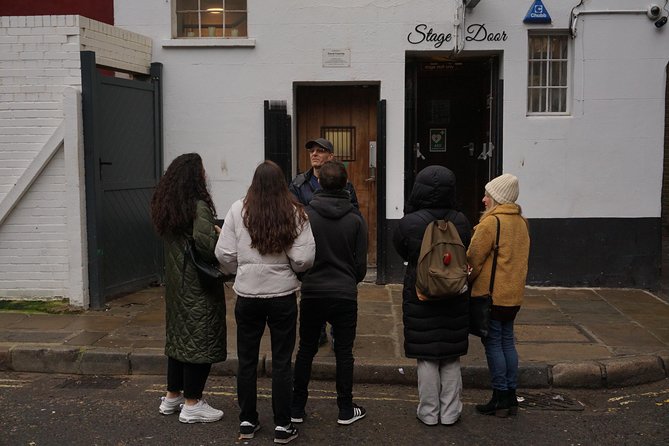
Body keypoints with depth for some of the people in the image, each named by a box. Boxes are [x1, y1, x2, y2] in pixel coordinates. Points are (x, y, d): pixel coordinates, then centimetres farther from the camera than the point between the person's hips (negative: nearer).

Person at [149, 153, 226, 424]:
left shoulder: (165, 205, 8)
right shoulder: (198, 206, -19)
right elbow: (205, 242, -29)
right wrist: (218, 234, -8)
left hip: (175, 282, 9)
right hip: (198, 284, -9)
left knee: (179, 335, 18)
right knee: (200, 338, 1)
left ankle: (172, 397, 28)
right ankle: (192, 404, 8)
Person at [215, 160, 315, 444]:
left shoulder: (238, 210, -8)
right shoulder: (295, 213, -9)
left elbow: (224, 254, -7)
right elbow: (304, 259, -12)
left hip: (247, 296, 1)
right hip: (283, 295, -1)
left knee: (247, 360, 15)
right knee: (281, 362, 11)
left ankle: (247, 421, 27)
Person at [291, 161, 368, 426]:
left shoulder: (305, 215, -8)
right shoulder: (356, 219, -5)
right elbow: (361, 263, 0)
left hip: (312, 293, 0)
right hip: (345, 294, 0)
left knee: (305, 351, 12)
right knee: (344, 353, 9)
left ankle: (297, 408, 19)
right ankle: (346, 410, 17)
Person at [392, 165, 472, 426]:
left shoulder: (409, 223, -16)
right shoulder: (461, 222, -7)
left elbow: (400, 249, 2)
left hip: (420, 297, -2)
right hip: (455, 298, 3)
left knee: (426, 358, 8)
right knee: (451, 358, 13)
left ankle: (429, 413, 18)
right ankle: (450, 412, 23)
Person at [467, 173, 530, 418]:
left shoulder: (490, 222, -16)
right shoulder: (521, 222, 9)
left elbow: (474, 258, -14)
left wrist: (467, 281, 1)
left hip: (491, 294, -8)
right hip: (514, 294, 8)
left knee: (493, 344, 1)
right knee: (507, 342, 14)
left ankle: (500, 398, 6)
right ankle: (511, 395, 20)